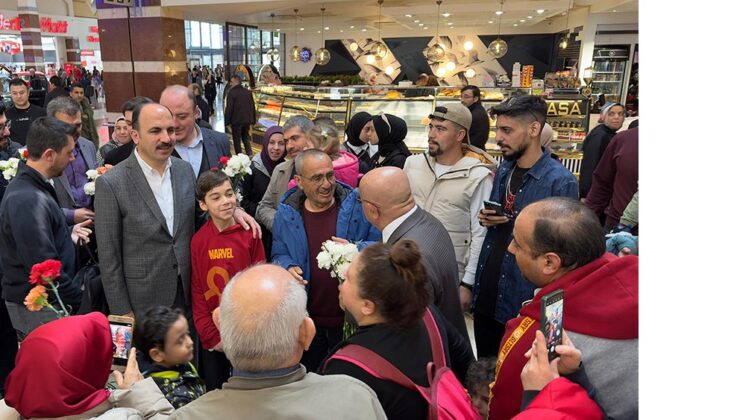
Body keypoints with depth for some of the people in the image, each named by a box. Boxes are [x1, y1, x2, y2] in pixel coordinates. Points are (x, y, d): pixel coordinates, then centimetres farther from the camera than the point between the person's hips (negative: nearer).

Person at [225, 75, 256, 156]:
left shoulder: (232, 93, -13)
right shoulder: (248, 92, 5)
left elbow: (229, 109, -15)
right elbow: (252, 107, 9)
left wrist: (227, 122, -6)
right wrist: (252, 121, 15)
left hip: (236, 121, -5)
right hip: (247, 121, 5)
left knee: (237, 140, 7)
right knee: (246, 138, 19)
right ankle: (249, 154, 2)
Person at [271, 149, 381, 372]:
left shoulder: (356, 205, -10)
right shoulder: (286, 213, -3)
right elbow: (279, 255, 9)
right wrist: (288, 268, -12)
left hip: (350, 318, -2)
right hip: (307, 319, 2)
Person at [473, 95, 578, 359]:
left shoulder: (561, 181, -18)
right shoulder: (503, 169, 5)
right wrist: (486, 218, -4)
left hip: (524, 298, -6)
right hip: (486, 290, 7)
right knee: (484, 366, 22)